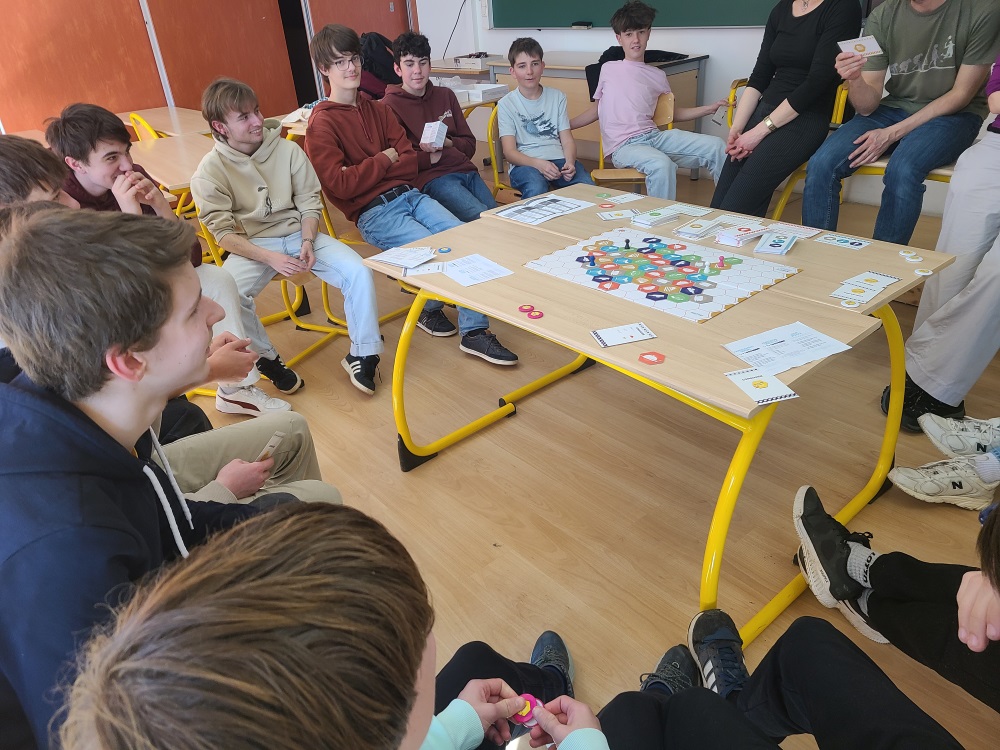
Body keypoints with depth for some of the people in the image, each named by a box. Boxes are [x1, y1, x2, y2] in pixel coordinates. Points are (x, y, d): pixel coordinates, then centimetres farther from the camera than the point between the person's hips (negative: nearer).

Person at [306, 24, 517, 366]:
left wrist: (365, 172, -7)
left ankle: (474, 331, -11)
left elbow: (410, 162, 8)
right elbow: (339, 185, -13)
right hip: (372, 213, -5)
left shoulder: (377, 109, 15)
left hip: (409, 195, 6)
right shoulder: (321, 123, -2)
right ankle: (430, 310, 5)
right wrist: (383, 161, -5)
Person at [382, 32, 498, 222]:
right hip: (430, 178, -5)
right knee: (482, 218, -27)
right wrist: (431, 156, -9)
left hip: (466, 171, 6)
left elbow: (470, 144, 19)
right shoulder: (390, 106, 4)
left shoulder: (446, 95, 22)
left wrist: (448, 143, -2)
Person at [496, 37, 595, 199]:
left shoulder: (557, 97, 17)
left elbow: (567, 140, 10)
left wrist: (570, 162, -14)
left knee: (587, 186, -28)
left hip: (559, 160, 3)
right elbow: (509, 151, -3)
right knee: (536, 190, -38)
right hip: (525, 163, -3)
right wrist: (538, 164, -22)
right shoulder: (506, 104, 6)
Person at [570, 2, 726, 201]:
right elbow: (596, 109, 21)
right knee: (662, 165, -38)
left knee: (716, 146, -13)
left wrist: (711, 108, 18)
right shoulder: (608, 69, 15)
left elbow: (672, 113, 28)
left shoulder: (657, 76, 20)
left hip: (655, 136, 4)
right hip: (623, 145, -4)